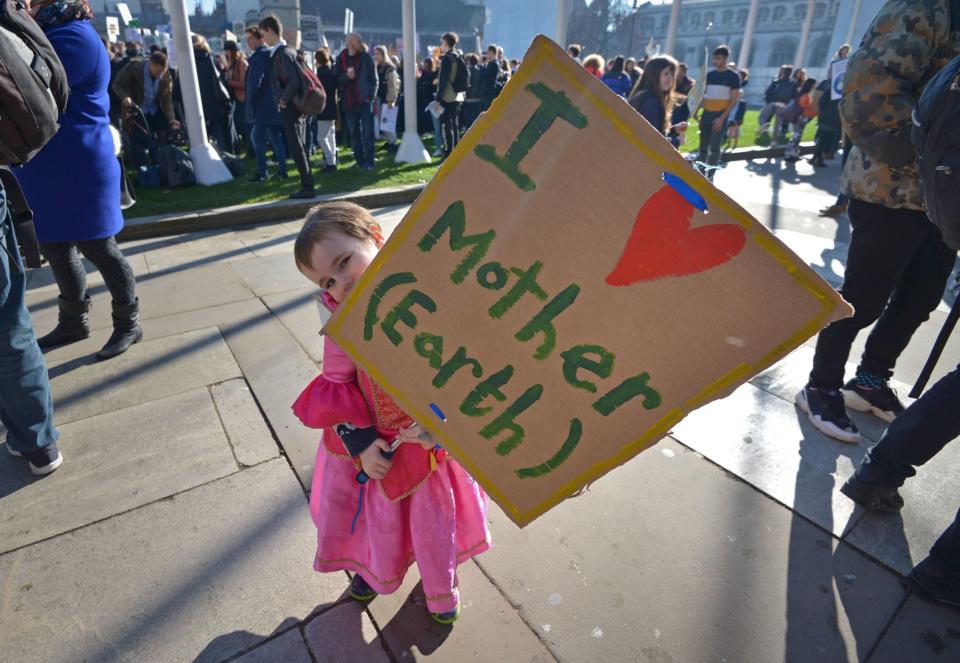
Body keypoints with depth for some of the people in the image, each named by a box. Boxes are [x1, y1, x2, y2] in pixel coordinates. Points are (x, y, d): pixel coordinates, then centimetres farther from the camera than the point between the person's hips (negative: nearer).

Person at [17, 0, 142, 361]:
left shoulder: (76, 37, -13)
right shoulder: (49, 34, 17)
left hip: (79, 169, -9)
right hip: (47, 169, 9)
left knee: (98, 250, -1)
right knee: (55, 248, 15)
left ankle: (128, 324, 13)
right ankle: (73, 321, 29)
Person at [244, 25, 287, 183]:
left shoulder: (258, 56, -12)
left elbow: (254, 81, -18)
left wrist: (250, 101, -10)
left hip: (262, 105, -8)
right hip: (275, 103, 8)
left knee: (258, 137, -5)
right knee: (276, 136, 12)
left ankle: (262, 172, -7)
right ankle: (282, 169, 13)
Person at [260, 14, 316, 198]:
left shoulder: (281, 54, -14)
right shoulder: (289, 51, 13)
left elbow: (294, 80, -24)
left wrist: (284, 99, -15)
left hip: (290, 108, -9)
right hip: (297, 106, 9)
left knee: (296, 149, -7)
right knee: (299, 148, 12)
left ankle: (308, 187, -5)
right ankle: (307, 185, 16)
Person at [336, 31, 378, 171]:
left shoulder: (366, 57, 3)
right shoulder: (341, 59, 7)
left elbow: (374, 79, 2)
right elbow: (337, 79, 5)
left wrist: (371, 96, -9)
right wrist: (347, 76, -15)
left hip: (364, 100, -3)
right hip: (349, 102, 3)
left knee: (367, 132, -4)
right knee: (354, 133, 6)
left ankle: (368, 161, -1)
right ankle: (359, 161, 13)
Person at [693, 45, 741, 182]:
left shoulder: (732, 76, -2)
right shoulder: (709, 75, 11)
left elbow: (734, 100, -6)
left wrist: (722, 118, -16)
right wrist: (696, 112, 1)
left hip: (721, 115, -5)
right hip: (706, 114, 5)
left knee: (714, 147, -14)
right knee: (703, 147, 7)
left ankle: (710, 175, -8)